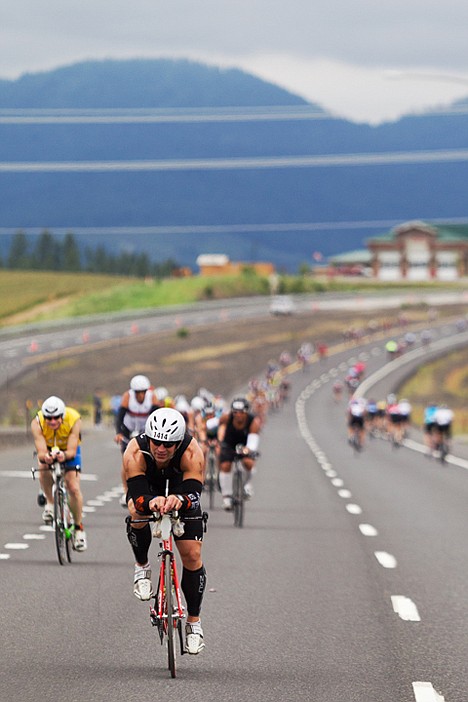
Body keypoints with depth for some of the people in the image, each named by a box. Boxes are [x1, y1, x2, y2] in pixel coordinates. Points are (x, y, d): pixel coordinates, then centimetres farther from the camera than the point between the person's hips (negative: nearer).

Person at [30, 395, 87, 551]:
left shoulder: (74, 420, -35)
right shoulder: (37, 423, -33)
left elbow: (72, 451, -38)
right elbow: (41, 452, -39)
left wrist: (64, 455, -60)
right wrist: (45, 456, -63)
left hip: (69, 451, -1)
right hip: (48, 449, 1)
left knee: (74, 488, -13)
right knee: (44, 469, -31)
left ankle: (79, 528, 2)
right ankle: (50, 503, -5)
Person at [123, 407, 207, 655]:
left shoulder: (191, 452, -36)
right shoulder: (136, 452, -37)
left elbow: (194, 494, -42)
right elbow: (137, 495, -42)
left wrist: (180, 500, -65)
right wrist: (151, 502, -64)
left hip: (180, 490, 0)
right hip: (147, 487, 0)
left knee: (192, 555, -7)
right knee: (138, 513, -35)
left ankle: (194, 623, 8)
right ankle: (142, 567, -7)